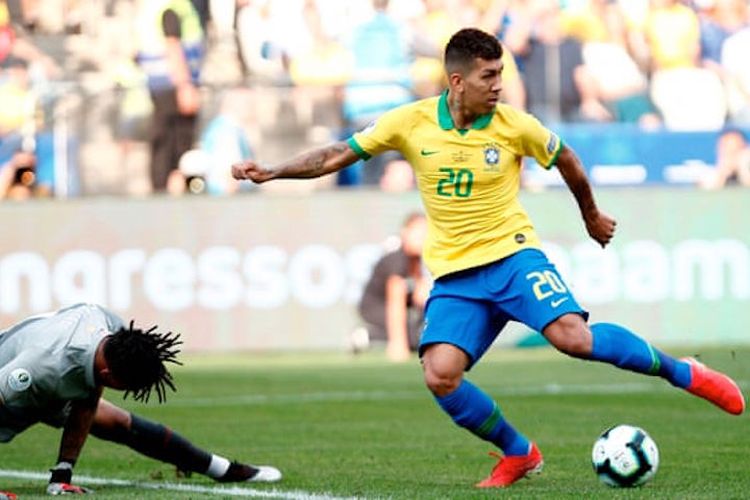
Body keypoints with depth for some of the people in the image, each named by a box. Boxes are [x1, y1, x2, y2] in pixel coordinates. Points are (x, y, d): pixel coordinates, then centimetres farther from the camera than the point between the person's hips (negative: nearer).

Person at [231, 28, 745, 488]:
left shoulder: (514, 125, -7)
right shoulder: (410, 123, -5)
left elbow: (566, 160, 13)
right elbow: (337, 155, 2)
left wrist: (592, 215, 26)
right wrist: (270, 172, -7)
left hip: (511, 253, -2)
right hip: (455, 274, 2)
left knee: (573, 337, -26)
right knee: (440, 377, -19)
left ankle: (683, 372, -4)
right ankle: (519, 454, 4)